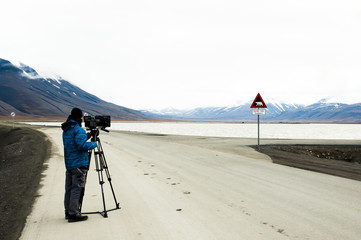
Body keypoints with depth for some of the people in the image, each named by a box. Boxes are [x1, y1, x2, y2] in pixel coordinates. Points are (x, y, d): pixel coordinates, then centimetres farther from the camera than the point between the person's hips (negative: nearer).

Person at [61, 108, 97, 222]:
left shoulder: (65, 130, 15)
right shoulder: (78, 130, -15)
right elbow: (82, 145, -25)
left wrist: (86, 136, 20)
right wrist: (94, 144, -8)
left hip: (68, 163, 9)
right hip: (79, 164, -9)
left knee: (69, 188, 13)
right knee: (77, 189, -6)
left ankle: (68, 212, 21)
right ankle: (73, 214, -5)